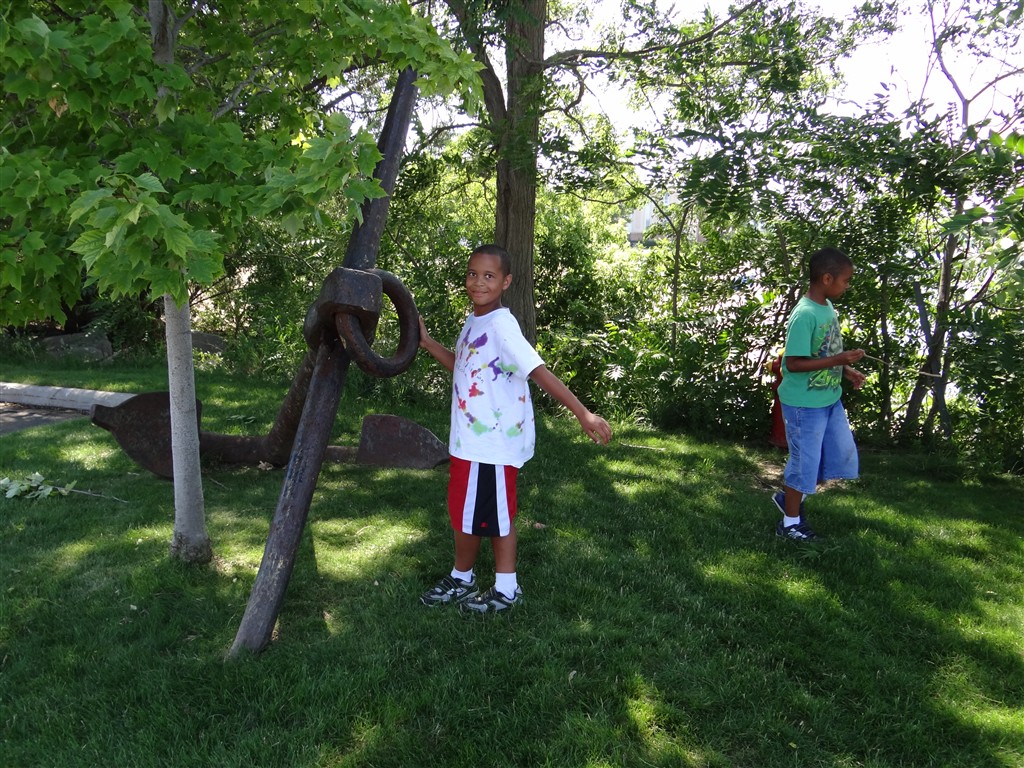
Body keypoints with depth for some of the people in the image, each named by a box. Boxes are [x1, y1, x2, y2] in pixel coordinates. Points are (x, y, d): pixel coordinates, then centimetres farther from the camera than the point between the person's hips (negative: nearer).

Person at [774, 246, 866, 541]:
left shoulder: (828, 306, 4)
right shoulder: (805, 315, -23)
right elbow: (793, 363, -25)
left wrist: (846, 370, 5)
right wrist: (838, 360, -25)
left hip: (830, 398, 9)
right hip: (805, 404, -9)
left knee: (842, 456, 17)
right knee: (804, 461, 5)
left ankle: (789, 495, 33)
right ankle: (790, 522, 24)